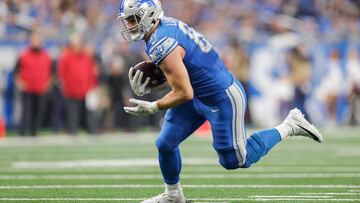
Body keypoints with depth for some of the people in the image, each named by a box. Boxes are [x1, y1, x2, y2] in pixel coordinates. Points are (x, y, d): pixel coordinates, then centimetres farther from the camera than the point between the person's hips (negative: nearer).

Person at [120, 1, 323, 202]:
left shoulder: (162, 46, -29)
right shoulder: (166, 25, 0)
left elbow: (184, 93, -27)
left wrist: (151, 107, -17)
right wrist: (147, 88, -1)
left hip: (222, 100, -10)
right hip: (199, 97, 10)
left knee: (234, 160, 4)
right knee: (166, 144, 9)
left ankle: (289, 126, 13)